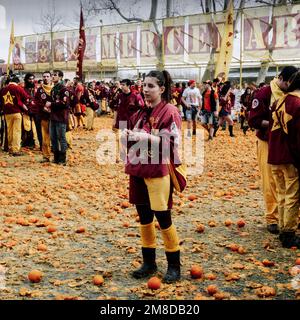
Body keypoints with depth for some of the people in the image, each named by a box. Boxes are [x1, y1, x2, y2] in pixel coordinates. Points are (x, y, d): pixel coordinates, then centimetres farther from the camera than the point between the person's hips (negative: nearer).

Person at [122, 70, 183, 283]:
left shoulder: (170, 111, -7)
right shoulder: (142, 112, 14)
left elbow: (170, 142, -16)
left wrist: (145, 137, -26)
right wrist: (128, 135, -3)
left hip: (158, 171, -7)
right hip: (138, 170, 7)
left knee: (163, 217, -1)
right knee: (144, 216, 12)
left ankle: (174, 265, 14)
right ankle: (149, 263, 25)